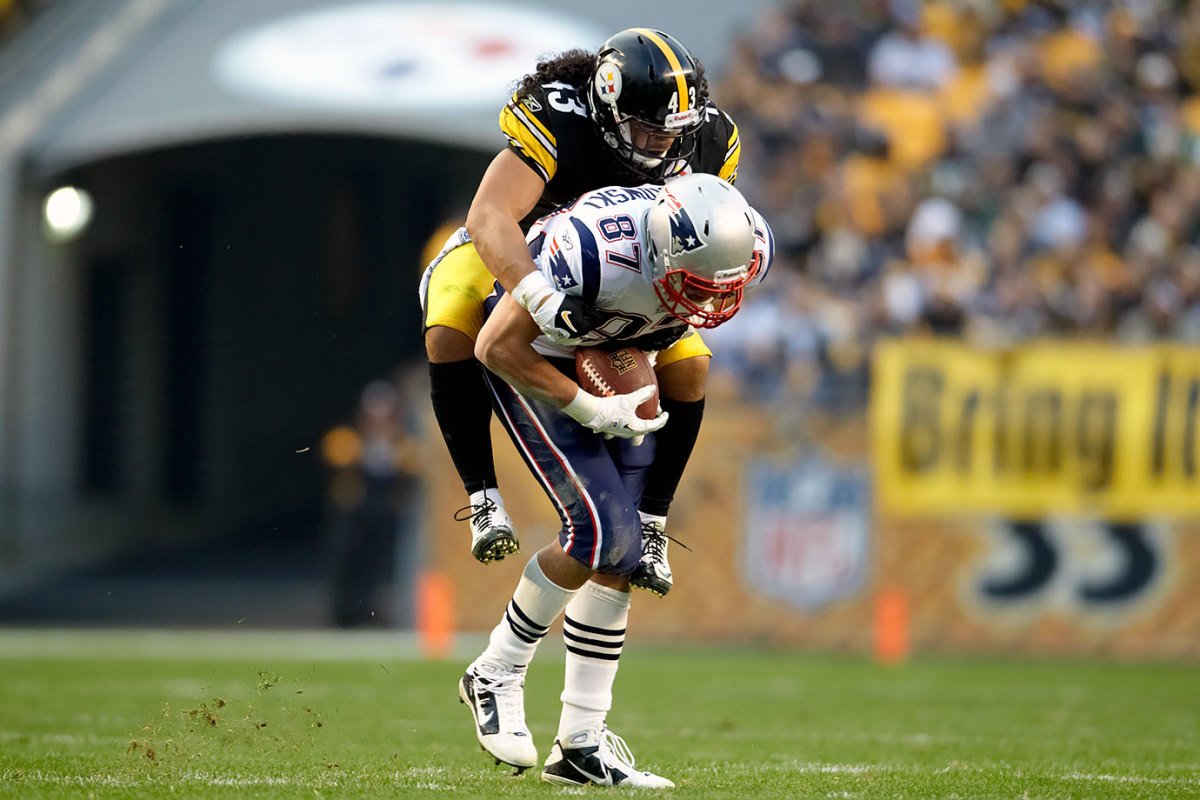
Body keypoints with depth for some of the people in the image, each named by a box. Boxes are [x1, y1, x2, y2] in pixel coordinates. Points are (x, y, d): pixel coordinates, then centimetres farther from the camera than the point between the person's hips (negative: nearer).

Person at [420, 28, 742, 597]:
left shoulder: (709, 143, -23)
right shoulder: (557, 122, -39)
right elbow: (489, 217, -51)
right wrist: (540, 297, -67)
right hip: (509, 253, -4)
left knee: (688, 368, -16)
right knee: (450, 335, -33)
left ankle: (649, 523, -1)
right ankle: (483, 497, -21)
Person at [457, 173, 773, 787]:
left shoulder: (748, 248, -21)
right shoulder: (593, 247, -40)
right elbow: (496, 347, -28)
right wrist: (589, 410, -25)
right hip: (531, 359, -6)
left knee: (620, 559, -2)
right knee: (601, 529, -19)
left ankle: (580, 745, 5)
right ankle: (497, 672, 1)